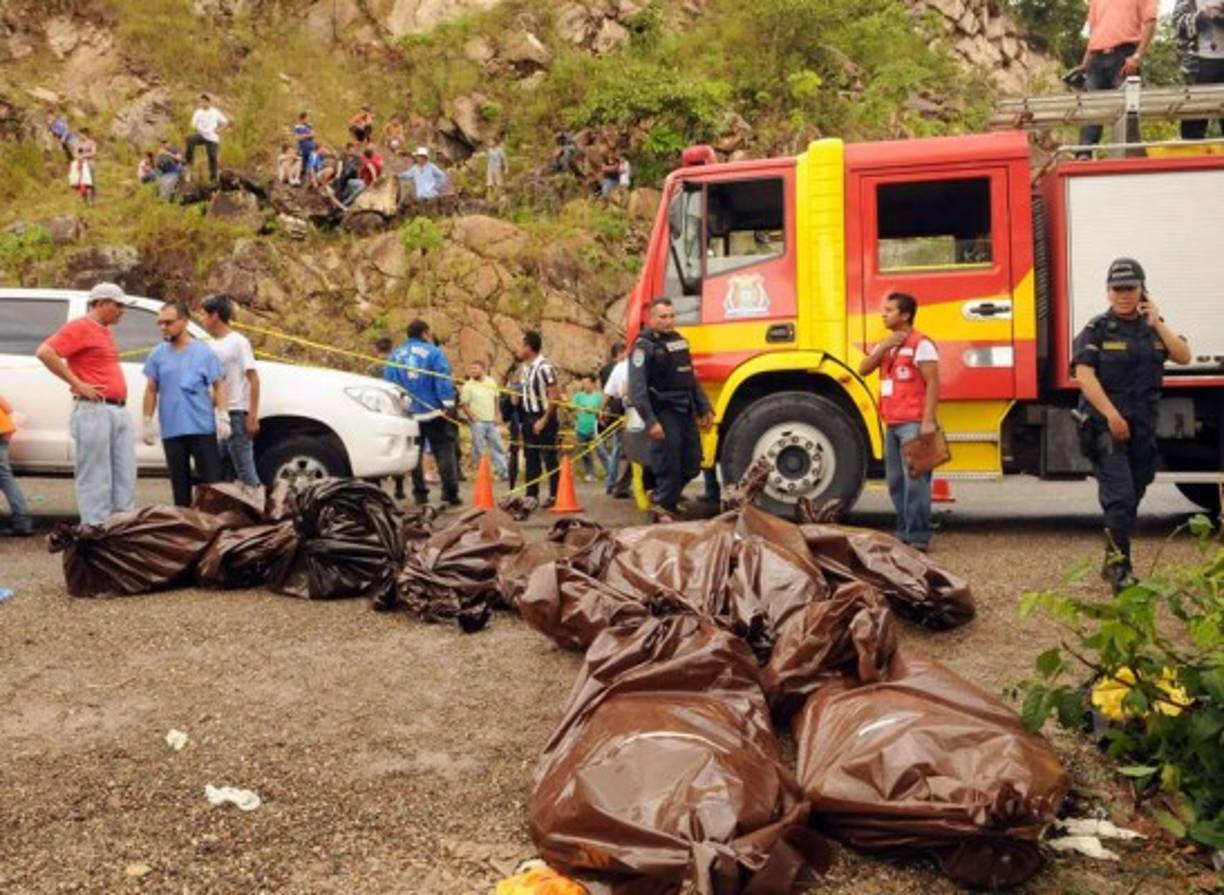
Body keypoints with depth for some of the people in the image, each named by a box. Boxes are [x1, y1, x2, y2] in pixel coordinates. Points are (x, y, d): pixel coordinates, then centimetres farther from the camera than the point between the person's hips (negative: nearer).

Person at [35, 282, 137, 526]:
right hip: (94, 410, -9)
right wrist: (78, 384, -17)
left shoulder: (105, 331, 20)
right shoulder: (80, 327, -6)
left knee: (125, 478, 8)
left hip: (118, 411, 9)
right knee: (96, 479, -6)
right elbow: (44, 352, -17)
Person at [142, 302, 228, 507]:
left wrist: (222, 417, -8)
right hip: (171, 431, 2)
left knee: (211, 479, 0)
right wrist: (148, 422, 6)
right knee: (179, 483, 8)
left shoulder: (204, 352, 2)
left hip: (203, 428, -2)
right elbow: (151, 390, 10)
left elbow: (218, 386, 1)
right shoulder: (158, 355, 8)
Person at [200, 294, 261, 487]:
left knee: (245, 471, -8)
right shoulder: (210, 346, 14)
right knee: (223, 472, 9)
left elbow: (253, 380, -8)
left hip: (236, 414, -7)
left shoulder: (238, 342, -4)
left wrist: (252, 416, -14)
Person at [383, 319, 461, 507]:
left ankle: (420, 493, 8)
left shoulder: (395, 356, 9)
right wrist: (448, 405, -12)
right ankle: (450, 492, -9)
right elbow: (443, 380, -11)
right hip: (433, 413, -3)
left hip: (407, 414, 3)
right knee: (444, 451, -1)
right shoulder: (433, 352, -3)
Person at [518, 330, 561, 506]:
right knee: (531, 458, 11)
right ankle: (531, 495, 18)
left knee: (549, 459, -1)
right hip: (529, 417, 8)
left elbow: (555, 396, -18)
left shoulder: (544, 368, -18)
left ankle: (554, 496, 7)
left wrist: (544, 420, -16)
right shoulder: (525, 367, 8)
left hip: (544, 418, -8)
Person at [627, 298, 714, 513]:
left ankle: (662, 496, 31)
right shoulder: (644, 347, -10)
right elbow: (637, 389, -17)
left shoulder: (679, 341, 15)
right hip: (665, 416, -8)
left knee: (692, 466, 12)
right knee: (669, 470, -5)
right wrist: (650, 421, -22)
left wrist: (705, 408, 17)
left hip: (687, 413, 8)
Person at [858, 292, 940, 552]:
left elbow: (933, 384, -13)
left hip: (913, 424, -8)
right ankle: (904, 533, 18)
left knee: (915, 480, -10)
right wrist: (883, 348, -6)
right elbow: (863, 369, 8)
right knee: (896, 481, 11)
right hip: (892, 424, 8)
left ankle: (918, 537, -9)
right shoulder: (885, 345, 18)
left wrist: (928, 420, -20)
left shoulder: (920, 344, -7)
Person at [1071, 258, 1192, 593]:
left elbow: (1184, 356, -1)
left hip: (1143, 426, 6)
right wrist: (1112, 415, -21)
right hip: (1104, 425, -6)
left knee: (1133, 497, 13)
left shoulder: (1153, 327, 11)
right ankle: (1120, 568, -11)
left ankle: (1112, 562, 27)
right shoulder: (1097, 329, -4)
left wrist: (1156, 323, -9)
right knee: (1119, 496, -14)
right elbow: (1084, 374, -15)